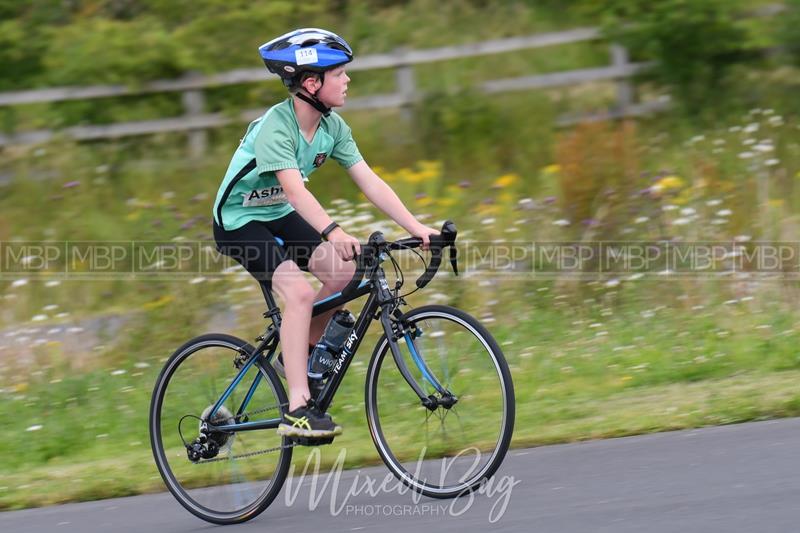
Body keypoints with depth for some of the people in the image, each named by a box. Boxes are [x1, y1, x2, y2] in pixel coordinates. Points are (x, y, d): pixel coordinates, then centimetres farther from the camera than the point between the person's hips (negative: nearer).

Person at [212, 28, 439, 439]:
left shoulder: (332, 127, -6)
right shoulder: (275, 126, -29)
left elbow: (369, 182, -9)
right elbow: (294, 189, -42)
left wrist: (416, 227, -19)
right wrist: (334, 232, -56)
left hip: (279, 217, 8)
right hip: (240, 220, -8)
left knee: (346, 273, -11)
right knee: (299, 292, -25)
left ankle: (299, 354, 10)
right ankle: (297, 411, -25)